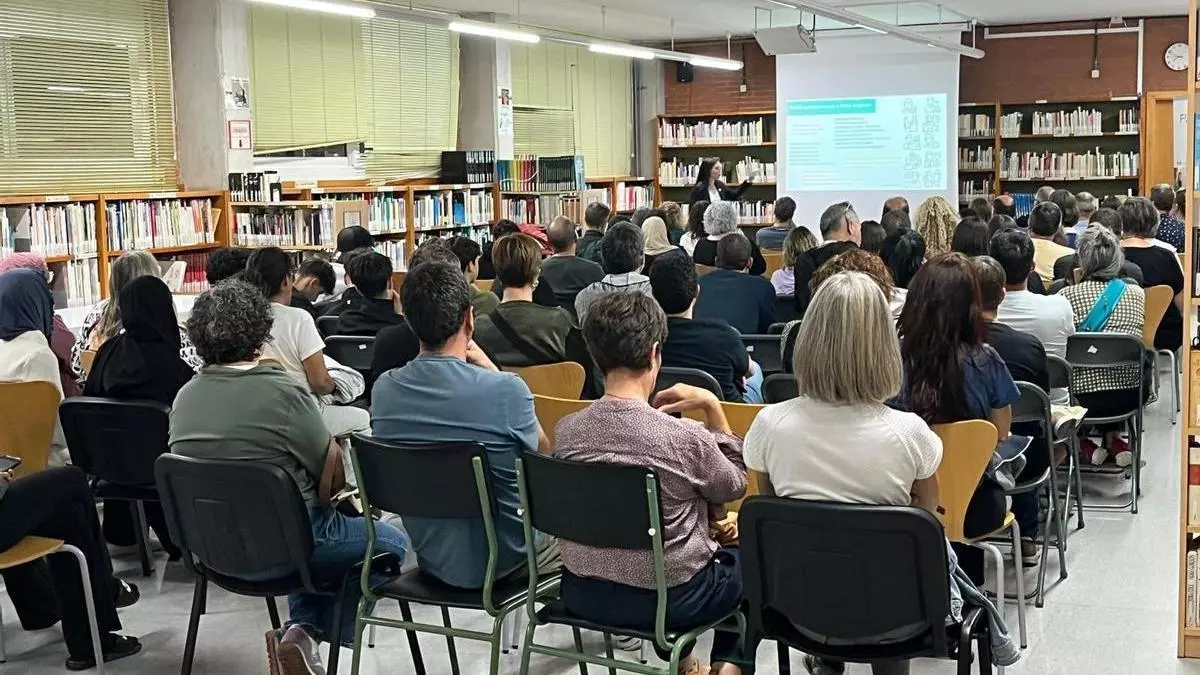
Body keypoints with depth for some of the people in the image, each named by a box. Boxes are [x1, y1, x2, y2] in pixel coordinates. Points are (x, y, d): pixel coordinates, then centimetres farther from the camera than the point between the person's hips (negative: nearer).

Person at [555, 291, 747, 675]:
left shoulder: (566, 430, -11)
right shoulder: (686, 438, -23)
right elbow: (734, 487, -2)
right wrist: (712, 407, -1)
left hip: (582, 594, 5)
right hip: (667, 599, -5)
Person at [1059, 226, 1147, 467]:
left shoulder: (1066, 296, -11)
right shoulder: (1138, 294, -1)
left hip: (1082, 399, -3)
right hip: (1129, 398, 3)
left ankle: (1084, 444, 20)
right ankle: (1113, 438, 28)